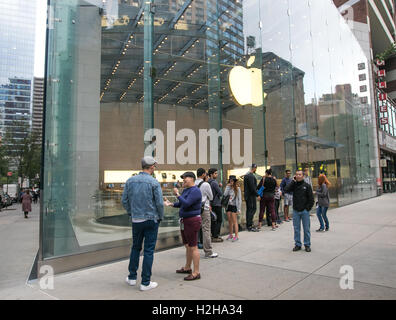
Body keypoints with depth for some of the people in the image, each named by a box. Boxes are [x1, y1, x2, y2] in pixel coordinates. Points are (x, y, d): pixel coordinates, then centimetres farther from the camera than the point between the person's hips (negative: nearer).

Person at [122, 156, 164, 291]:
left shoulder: (130, 181, 0)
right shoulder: (154, 183, -13)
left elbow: (125, 201, 4)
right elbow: (160, 203, -12)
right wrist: (160, 217, 5)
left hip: (136, 220, 4)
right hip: (151, 220, -4)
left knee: (135, 248, 20)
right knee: (149, 250, 5)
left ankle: (132, 277, 29)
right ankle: (145, 282, 12)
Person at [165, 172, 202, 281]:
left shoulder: (195, 191, -17)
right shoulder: (186, 190, 13)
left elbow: (186, 204, -27)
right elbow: (181, 204, 20)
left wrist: (177, 194, -17)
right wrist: (171, 204, 5)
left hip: (192, 221, -10)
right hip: (185, 221, 10)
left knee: (193, 247, -4)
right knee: (187, 246, 19)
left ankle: (196, 273, 4)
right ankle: (187, 268, 33)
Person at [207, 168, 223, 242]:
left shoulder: (208, 182, 8)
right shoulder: (214, 182, -18)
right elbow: (220, 193, -17)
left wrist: (218, 186, 6)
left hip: (211, 203, 9)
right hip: (217, 203, -9)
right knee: (219, 220, -1)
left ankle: (213, 235, 20)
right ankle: (215, 237, 0)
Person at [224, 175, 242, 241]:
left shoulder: (237, 189, -5)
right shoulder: (228, 188, 6)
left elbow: (239, 199, -5)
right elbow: (225, 195, -9)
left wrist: (239, 209, -9)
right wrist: (228, 187, -8)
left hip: (234, 206, -4)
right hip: (228, 206, 4)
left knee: (234, 221, -4)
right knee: (230, 221, 10)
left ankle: (236, 236, 2)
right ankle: (231, 235, 21)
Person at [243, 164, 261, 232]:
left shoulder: (246, 175, 15)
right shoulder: (251, 176, -17)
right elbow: (252, 187, -21)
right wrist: (257, 195, -16)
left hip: (247, 195, 10)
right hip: (251, 195, -10)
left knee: (248, 210, 12)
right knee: (252, 209, -7)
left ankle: (248, 225, 18)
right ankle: (249, 226, -6)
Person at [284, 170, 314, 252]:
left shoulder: (307, 186, -1)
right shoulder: (293, 185, 5)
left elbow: (311, 198, 0)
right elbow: (286, 190, -13)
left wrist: (308, 208, -7)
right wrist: (293, 181, -9)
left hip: (305, 211, -2)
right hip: (296, 211, 2)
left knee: (306, 229, 6)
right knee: (296, 229, 8)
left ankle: (307, 245, 19)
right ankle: (297, 244, 19)